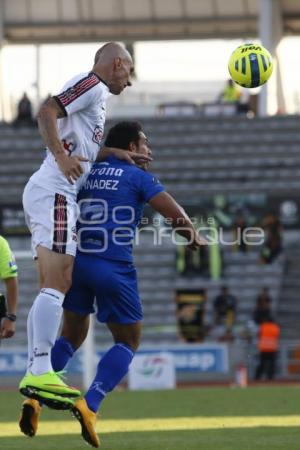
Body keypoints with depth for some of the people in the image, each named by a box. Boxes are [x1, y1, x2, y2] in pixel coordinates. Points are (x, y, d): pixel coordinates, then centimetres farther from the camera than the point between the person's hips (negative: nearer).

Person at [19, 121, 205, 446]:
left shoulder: (87, 173, 17)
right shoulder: (138, 177, 3)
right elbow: (175, 215, -2)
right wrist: (193, 238, 16)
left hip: (76, 262, 5)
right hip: (114, 268, -5)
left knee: (71, 337, 20)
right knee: (127, 341, 11)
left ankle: (35, 398, 2)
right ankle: (89, 405, -7)